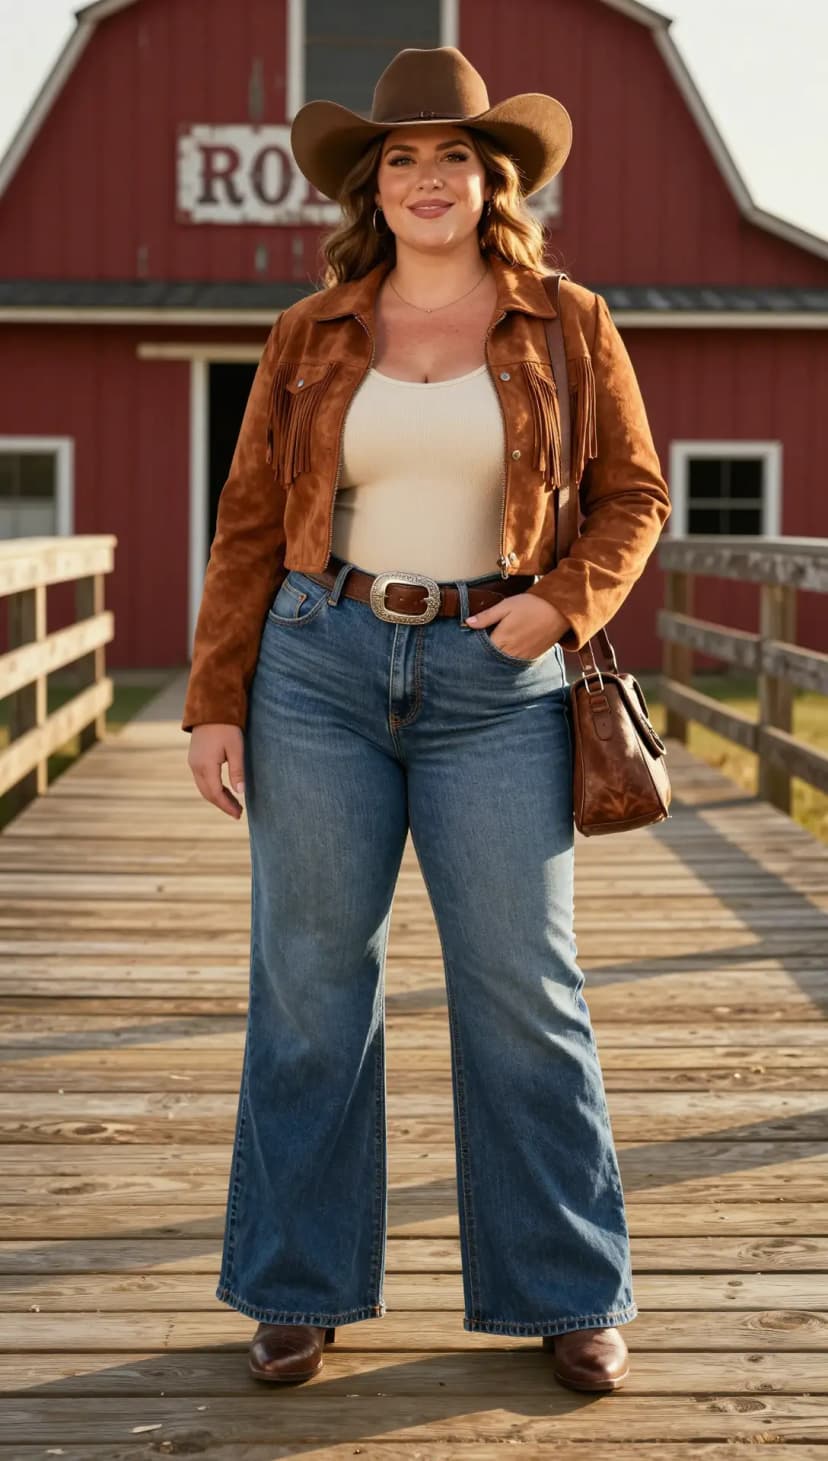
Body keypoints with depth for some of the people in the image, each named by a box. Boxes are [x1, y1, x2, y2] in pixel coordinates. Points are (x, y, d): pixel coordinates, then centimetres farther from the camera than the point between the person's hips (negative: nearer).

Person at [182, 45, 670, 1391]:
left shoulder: (569, 326, 3)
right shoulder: (311, 338, 6)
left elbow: (633, 495, 7)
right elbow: (251, 525, 6)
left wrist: (563, 602, -11)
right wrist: (216, 702, 1)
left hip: (496, 686, -1)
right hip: (321, 670, 1)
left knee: (523, 987, 1)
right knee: (310, 979, 5)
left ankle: (569, 1294, 15)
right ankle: (305, 1286, 17)